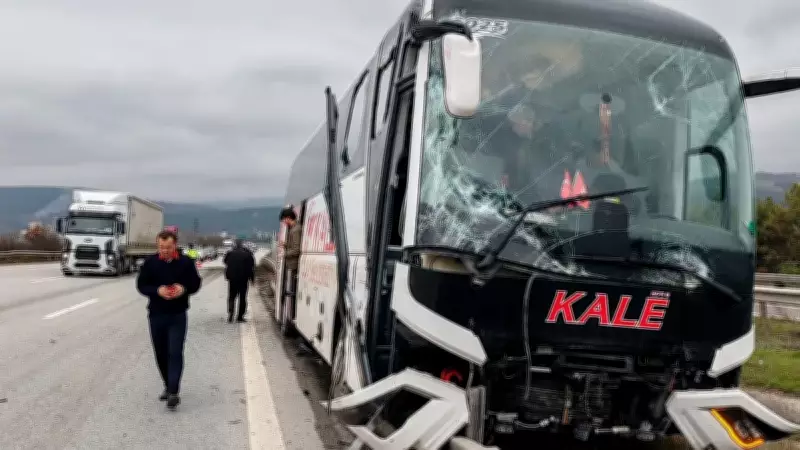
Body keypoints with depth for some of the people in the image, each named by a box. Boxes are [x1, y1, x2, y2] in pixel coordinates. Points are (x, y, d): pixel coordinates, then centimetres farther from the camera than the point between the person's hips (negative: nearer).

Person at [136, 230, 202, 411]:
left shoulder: (186, 262, -3)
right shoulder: (150, 263, -1)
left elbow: (195, 283, 5)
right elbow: (141, 285, 2)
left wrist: (184, 289, -17)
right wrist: (157, 290, -17)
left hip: (177, 315, -2)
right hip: (156, 315, 2)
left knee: (175, 353, -11)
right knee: (161, 354, 11)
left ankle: (174, 392, -12)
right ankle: (168, 386, 28)